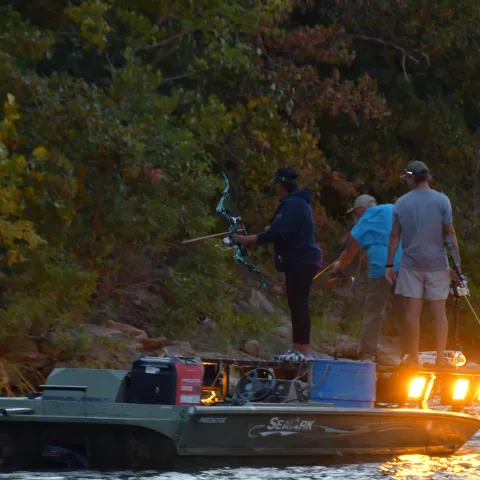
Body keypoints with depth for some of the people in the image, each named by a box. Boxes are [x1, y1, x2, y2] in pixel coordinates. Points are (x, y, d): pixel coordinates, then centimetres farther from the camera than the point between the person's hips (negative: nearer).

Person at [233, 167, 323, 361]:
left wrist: (246, 240, -20)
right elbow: (282, 230, 21)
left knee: (299, 303, -10)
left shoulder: (293, 205, -17)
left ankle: (303, 350, -10)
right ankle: (297, 349, 14)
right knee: (296, 304, 11)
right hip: (299, 261, 11)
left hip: (302, 262, -11)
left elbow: (278, 233, -23)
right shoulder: (296, 202, 17)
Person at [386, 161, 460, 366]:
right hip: (436, 263, -1)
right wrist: (457, 262, -1)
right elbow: (450, 233, -5)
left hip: (411, 263, 1)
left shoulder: (401, 203, 2)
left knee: (412, 311, 2)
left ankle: (413, 357, 5)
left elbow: (395, 236, 3)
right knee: (439, 311, 3)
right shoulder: (441, 200, -2)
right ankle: (441, 357, 2)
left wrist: (389, 265, 7)